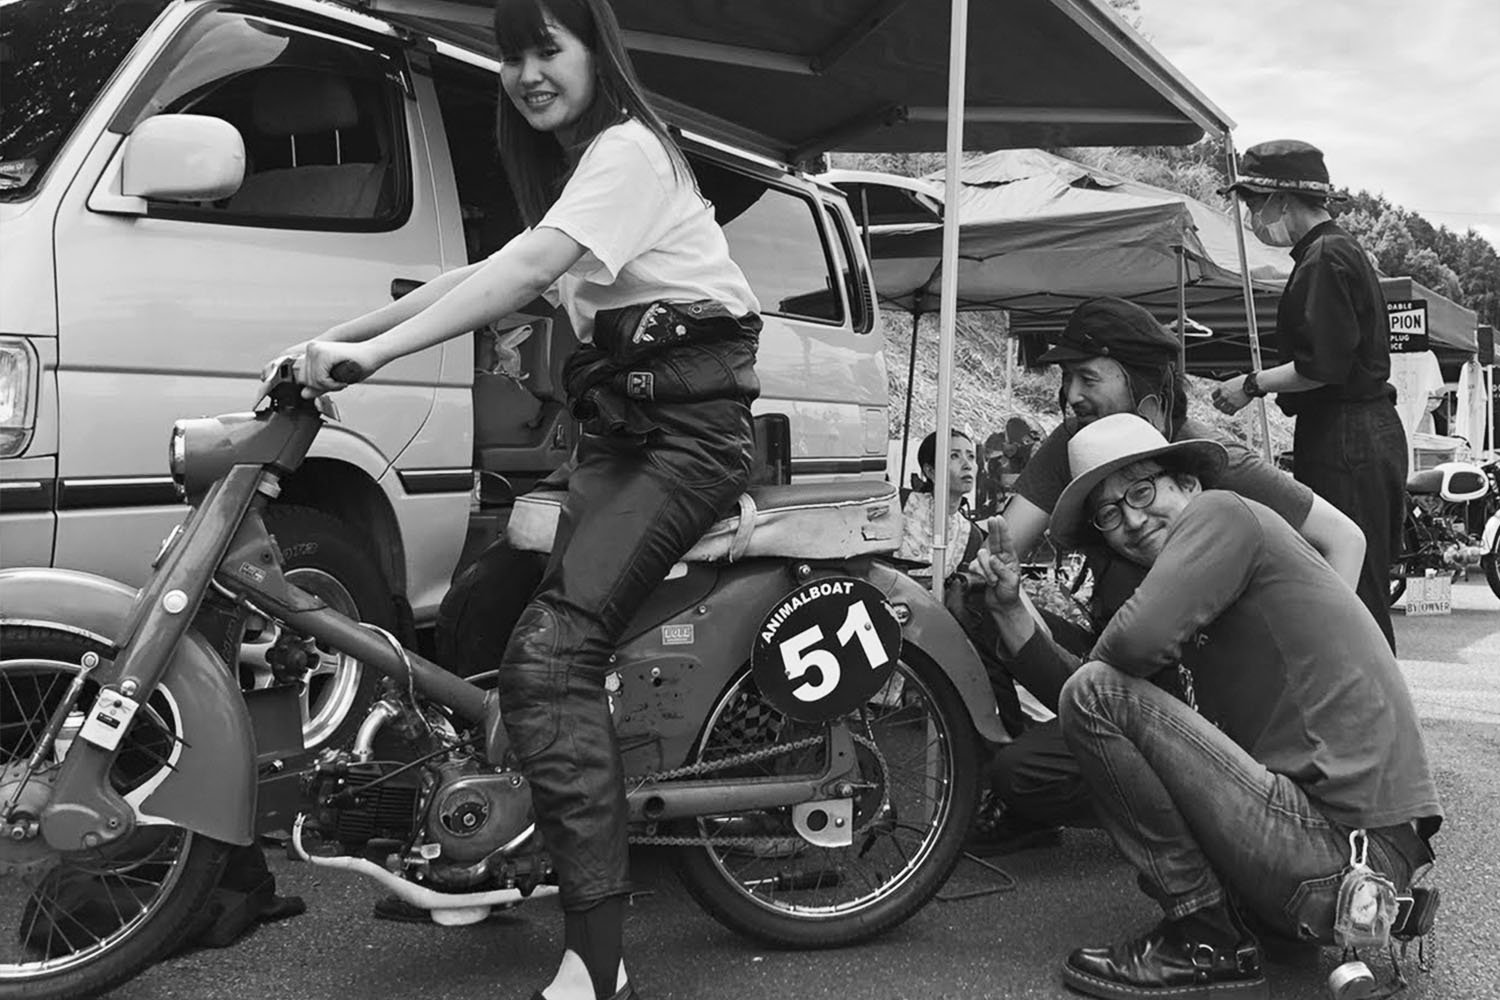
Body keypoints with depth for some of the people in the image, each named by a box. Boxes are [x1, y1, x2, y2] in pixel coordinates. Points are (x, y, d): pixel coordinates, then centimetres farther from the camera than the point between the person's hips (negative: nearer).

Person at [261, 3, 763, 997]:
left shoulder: (628, 148, -8)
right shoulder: (570, 162, 23)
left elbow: (526, 272, -22)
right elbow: (496, 273, 18)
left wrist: (370, 350, -25)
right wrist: (342, 332, 10)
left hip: (691, 423, -10)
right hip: (620, 419, 10)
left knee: (550, 652, -21)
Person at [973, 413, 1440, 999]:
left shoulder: (1219, 512, -5)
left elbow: (1141, 639, -23)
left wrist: (1093, 670, -1)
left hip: (1339, 855, -10)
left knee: (1097, 693, -14)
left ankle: (1205, 944, -5)